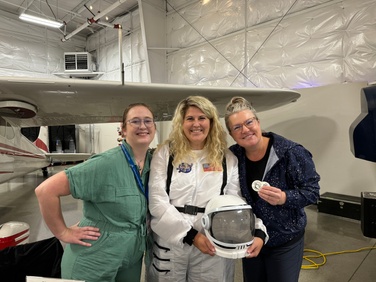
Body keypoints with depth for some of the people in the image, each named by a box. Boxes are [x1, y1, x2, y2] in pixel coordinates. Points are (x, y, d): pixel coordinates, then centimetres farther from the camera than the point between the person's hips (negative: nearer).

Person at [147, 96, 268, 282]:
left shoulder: (226, 157, 1)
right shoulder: (165, 153, -5)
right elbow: (157, 202, -10)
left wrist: (258, 232, -12)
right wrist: (191, 235, -15)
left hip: (212, 249, 1)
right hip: (170, 245, -1)